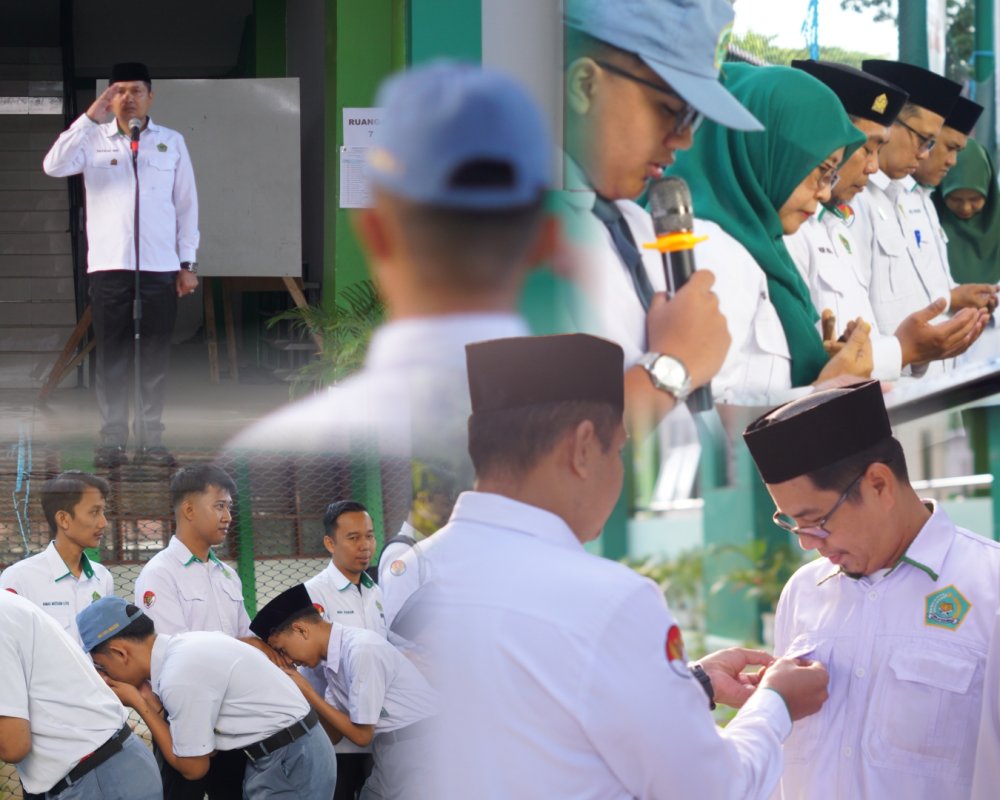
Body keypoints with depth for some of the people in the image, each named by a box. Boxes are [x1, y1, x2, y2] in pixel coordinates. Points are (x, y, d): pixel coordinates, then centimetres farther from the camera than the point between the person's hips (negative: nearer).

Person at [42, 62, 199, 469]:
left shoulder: (172, 142, 8)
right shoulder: (93, 139, 5)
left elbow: (187, 204, 9)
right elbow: (54, 166, -13)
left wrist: (188, 263, 5)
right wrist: (90, 118, -17)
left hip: (160, 267, 1)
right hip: (109, 265, -1)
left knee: (156, 355, 3)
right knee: (112, 354, 2)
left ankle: (151, 438, 11)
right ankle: (112, 439, 8)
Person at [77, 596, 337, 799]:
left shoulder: (180, 677, -22)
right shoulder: (184, 647, 6)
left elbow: (193, 767, -11)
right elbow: (205, 746, 9)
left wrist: (139, 705, -8)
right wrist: (151, 704, -1)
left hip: (290, 764, -9)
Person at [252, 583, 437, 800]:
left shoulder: (361, 650, -20)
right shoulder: (334, 659, 7)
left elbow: (361, 735, -14)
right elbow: (334, 733, 11)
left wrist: (308, 693, -8)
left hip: (416, 744, -9)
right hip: (390, 749, 9)